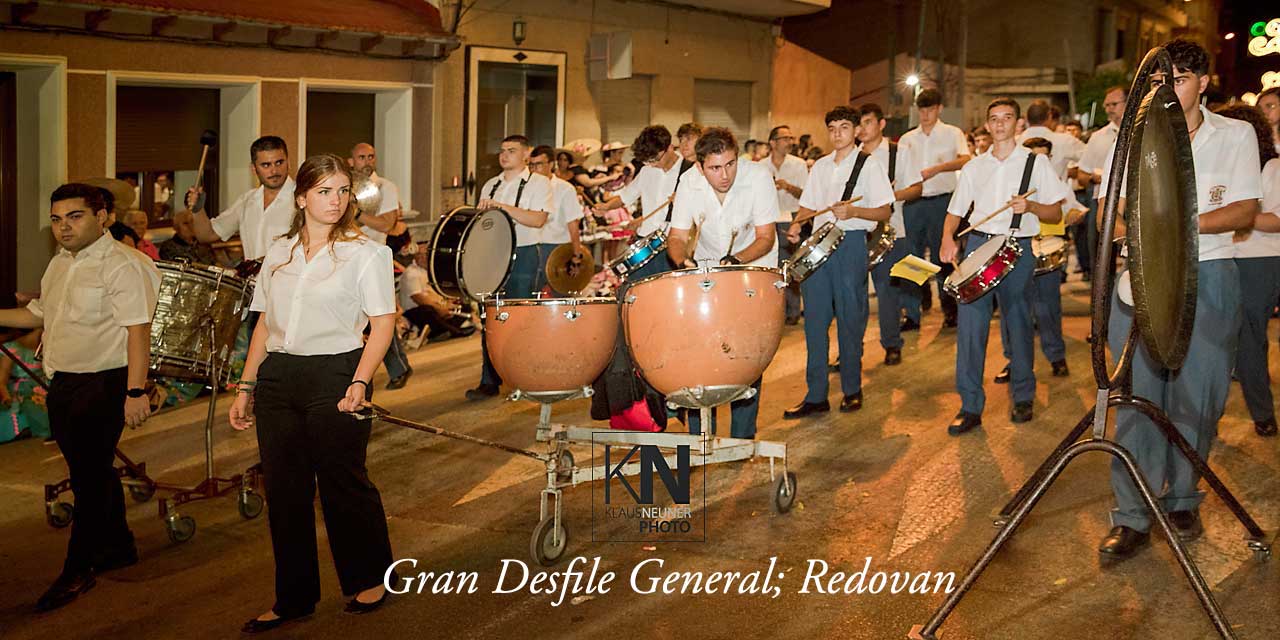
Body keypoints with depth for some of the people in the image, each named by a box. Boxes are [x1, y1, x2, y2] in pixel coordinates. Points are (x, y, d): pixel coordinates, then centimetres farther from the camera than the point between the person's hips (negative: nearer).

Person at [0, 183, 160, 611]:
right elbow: (38, 315, 25)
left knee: (89, 474, -4)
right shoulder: (60, 264, 14)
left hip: (102, 383, -9)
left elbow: (138, 331, -21)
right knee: (92, 470, 17)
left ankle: (77, 571, 4)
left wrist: (136, 392, -26)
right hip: (62, 383, 9)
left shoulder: (122, 266, -15)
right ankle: (117, 547, 31)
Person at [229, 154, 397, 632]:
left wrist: (359, 383, -20)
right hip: (277, 378, 5)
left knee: (343, 485, 3)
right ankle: (294, 598, 19)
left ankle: (370, 580, 24)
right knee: (284, 490, 7)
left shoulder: (364, 252, -2)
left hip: (333, 376, -5)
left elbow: (383, 324, -8)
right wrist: (246, 387, 10)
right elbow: (265, 325, 15)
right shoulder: (279, 252, 12)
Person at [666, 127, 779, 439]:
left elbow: (765, 238, -18)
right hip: (707, 269, 2)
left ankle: (742, 438, -1)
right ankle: (700, 435, 3)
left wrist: (735, 260, -35)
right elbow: (677, 238, -7)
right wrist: (685, 261, -29)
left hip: (754, 266, -2)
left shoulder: (758, 178, -22)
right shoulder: (689, 184, -14)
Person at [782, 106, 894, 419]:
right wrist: (797, 225, 0)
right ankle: (816, 396, 5)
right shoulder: (820, 166, 17)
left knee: (850, 319, 0)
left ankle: (852, 390, 14)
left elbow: (885, 212, -3)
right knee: (814, 319, 1)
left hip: (852, 243, -5)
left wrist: (852, 211, -20)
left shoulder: (869, 165, 1)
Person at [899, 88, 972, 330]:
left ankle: (950, 310, 12)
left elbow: (965, 160, -11)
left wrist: (936, 169, -23)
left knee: (942, 256, 0)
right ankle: (911, 314, 5)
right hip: (913, 202, 3)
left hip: (941, 201, -3)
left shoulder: (952, 133, 5)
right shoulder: (907, 139, 15)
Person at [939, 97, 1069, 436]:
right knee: (970, 322, -6)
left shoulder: (1036, 162, 6)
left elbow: (1056, 214, 5)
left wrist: (1030, 206, -15)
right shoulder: (974, 167, 15)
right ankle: (970, 406, -4)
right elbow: (956, 210, 16)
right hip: (977, 243, 2)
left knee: (1018, 322, 3)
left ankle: (1022, 398, 20)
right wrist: (948, 239, -4)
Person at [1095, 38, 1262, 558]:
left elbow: (1245, 211, -4)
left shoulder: (1236, 136, 6)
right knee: (1137, 397, -3)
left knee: (1197, 396, 2)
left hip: (1209, 279, 0)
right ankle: (1132, 516, 2)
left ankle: (1182, 498, 23)